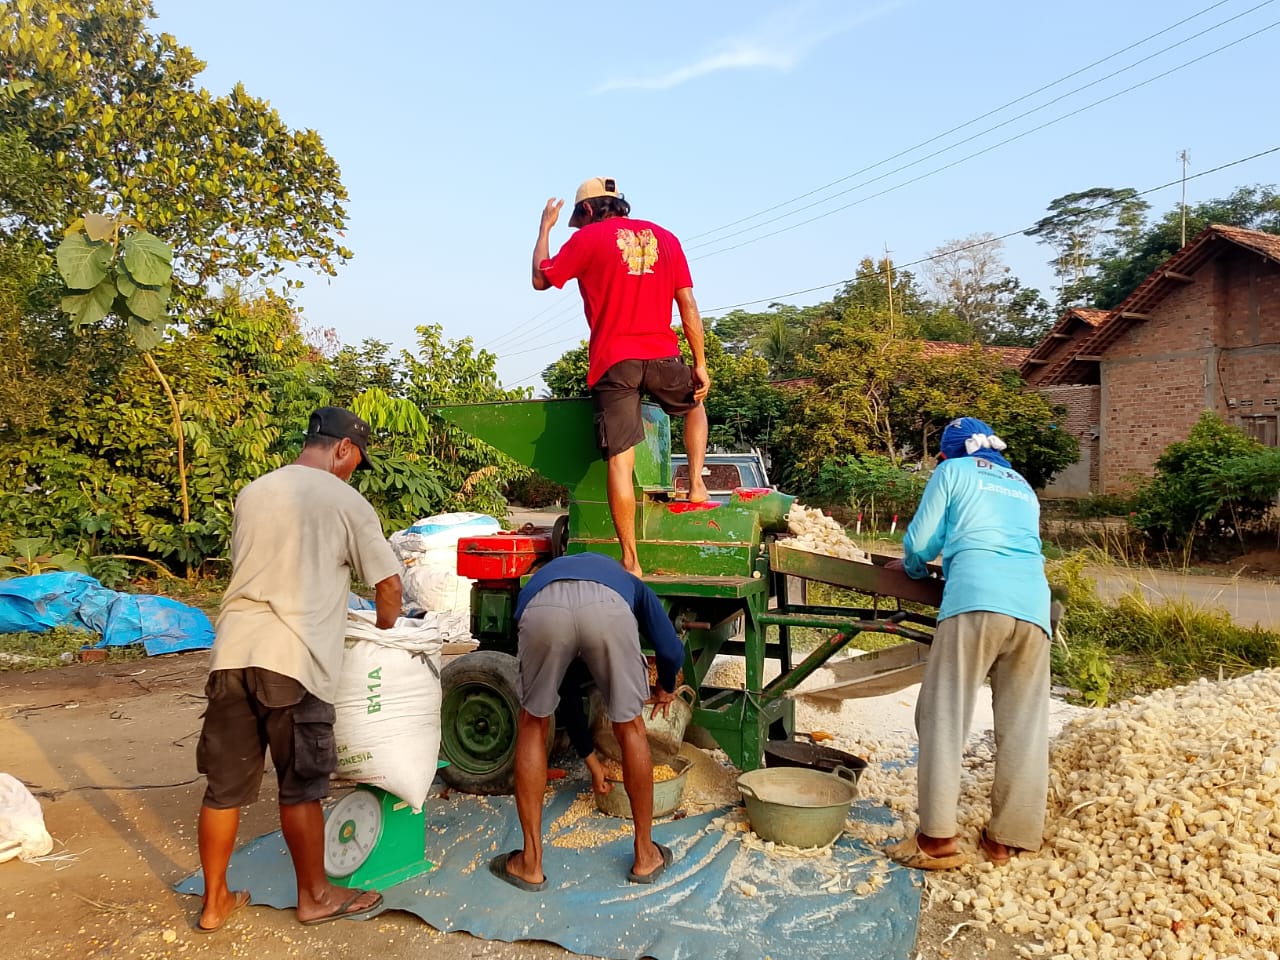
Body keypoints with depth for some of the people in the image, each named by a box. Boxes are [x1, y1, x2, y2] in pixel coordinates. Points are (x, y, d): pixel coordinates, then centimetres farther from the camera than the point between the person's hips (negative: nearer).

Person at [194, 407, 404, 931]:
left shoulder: (252, 493, 16)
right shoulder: (346, 502, -1)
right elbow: (389, 584, -1)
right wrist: (383, 631, 18)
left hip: (233, 652, 5)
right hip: (295, 661, -5)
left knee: (224, 787, 14)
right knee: (301, 788, 9)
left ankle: (214, 902, 28)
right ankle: (315, 896, 25)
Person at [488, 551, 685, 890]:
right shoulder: (628, 582, 43)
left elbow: (567, 693, 50)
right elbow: (672, 650, 25)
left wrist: (592, 761, 61)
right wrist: (666, 689, 49)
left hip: (542, 608, 1)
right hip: (608, 607, -1)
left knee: (532, 726, 25)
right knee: (629, 727, 23)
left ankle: (530, 863, 30)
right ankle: (646, 856, 36)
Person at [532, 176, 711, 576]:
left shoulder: (588, 238, 2)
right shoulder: (665, 238, 12)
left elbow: (541, 280, 10)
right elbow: (688, 307, 8)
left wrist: (545, 226, 22)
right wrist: (700, 364, 10)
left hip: (614, 361, -2)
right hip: (663, 355, 3)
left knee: (620, 460, -3)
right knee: (695, 405, 33)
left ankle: (631, 561, -3)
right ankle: (696, 482, 19)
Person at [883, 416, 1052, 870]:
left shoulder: (953, 471, 16)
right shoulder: (1023, 487, 31)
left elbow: (920, 541, 11)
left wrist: (914, 567, 33)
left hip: (975, 600, -5)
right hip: (1033, 604, 5)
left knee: (943, 716, -3)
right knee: (1023, 726, 8)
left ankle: (937, 840, -6)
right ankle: (1005, 838, 11)